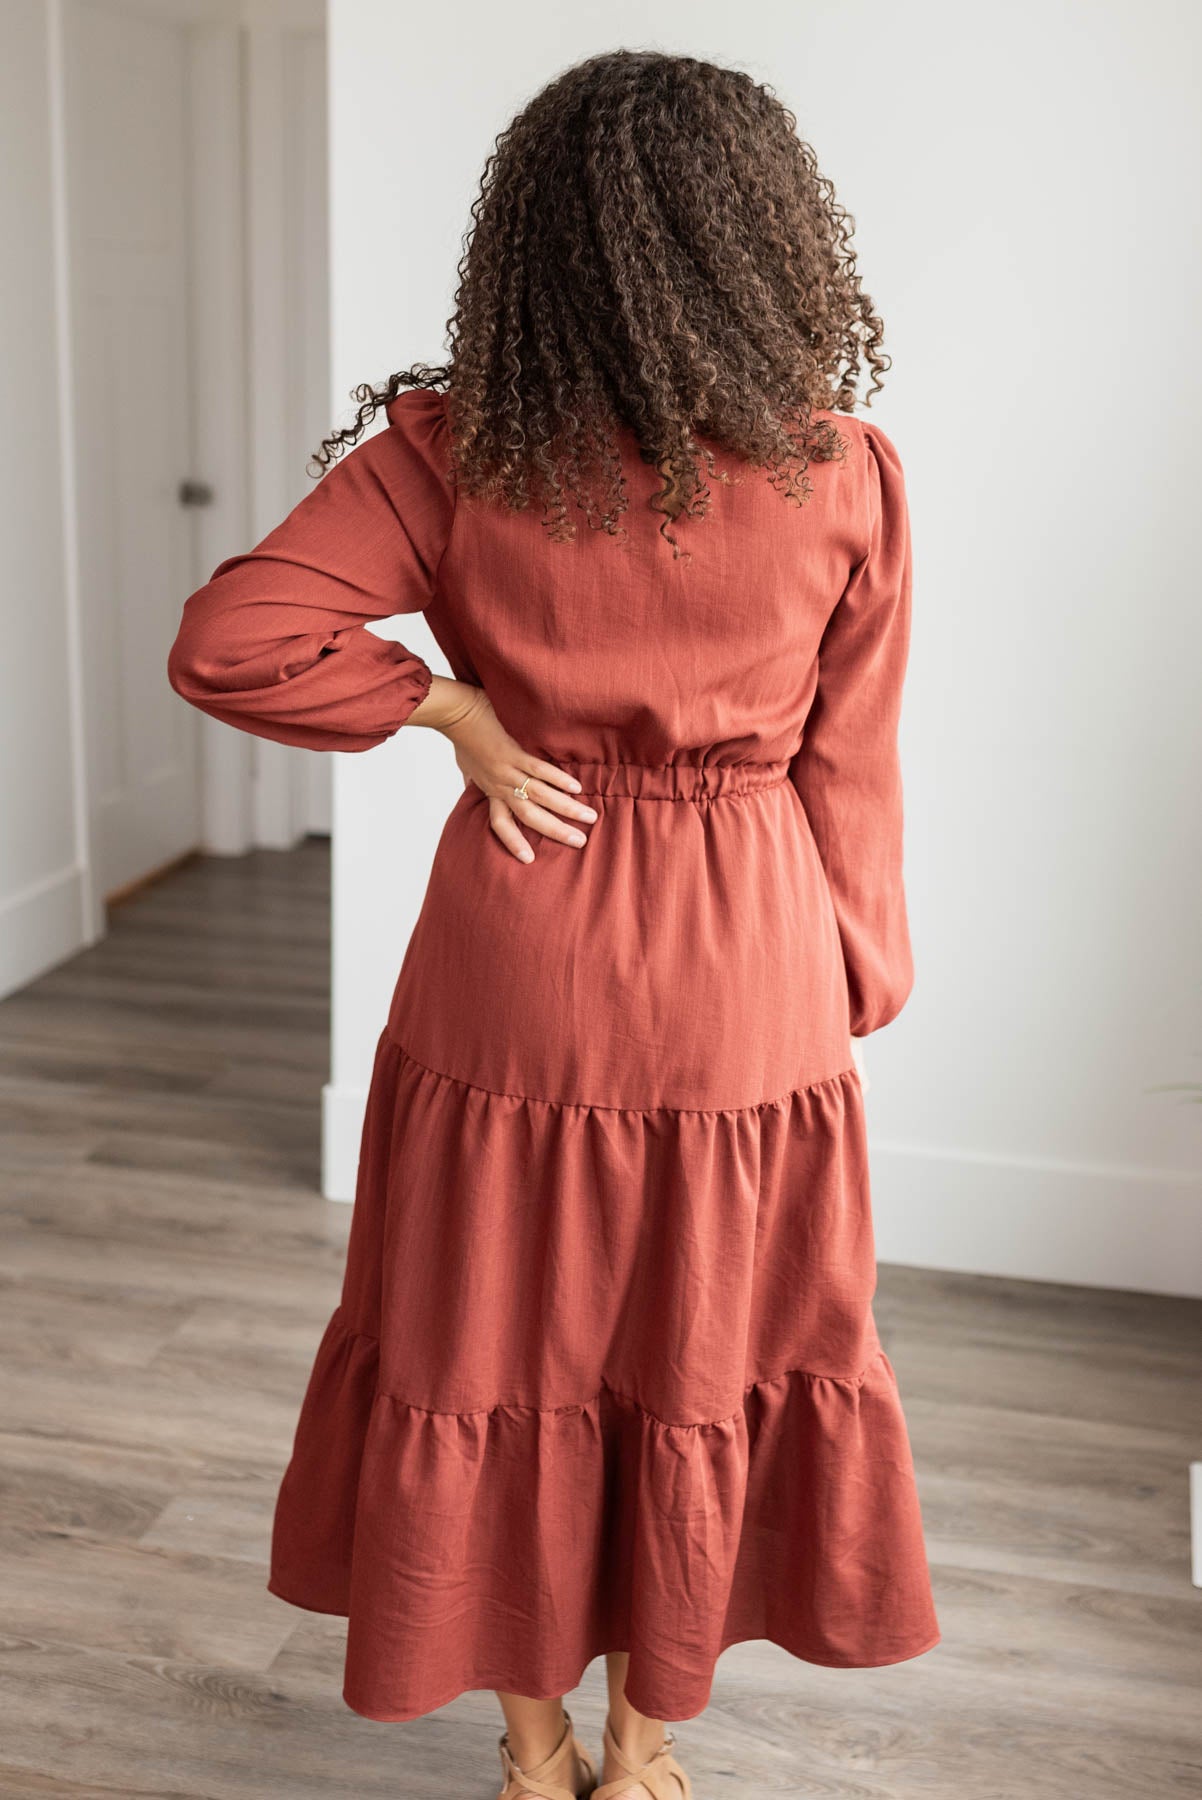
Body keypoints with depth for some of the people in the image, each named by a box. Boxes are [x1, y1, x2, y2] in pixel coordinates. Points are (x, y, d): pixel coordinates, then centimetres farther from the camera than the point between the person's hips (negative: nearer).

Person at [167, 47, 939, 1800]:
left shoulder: (452, 450, -10)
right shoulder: (846, 476, -9)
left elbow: (227, 641, -16)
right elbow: (848, 781, -3)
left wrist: (456, 708, -6)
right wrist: (859, 989, 9)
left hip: (515, 966, 0)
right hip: (745, 980, 0)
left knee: (502, 1344, 17)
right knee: (707, 1360, 17)